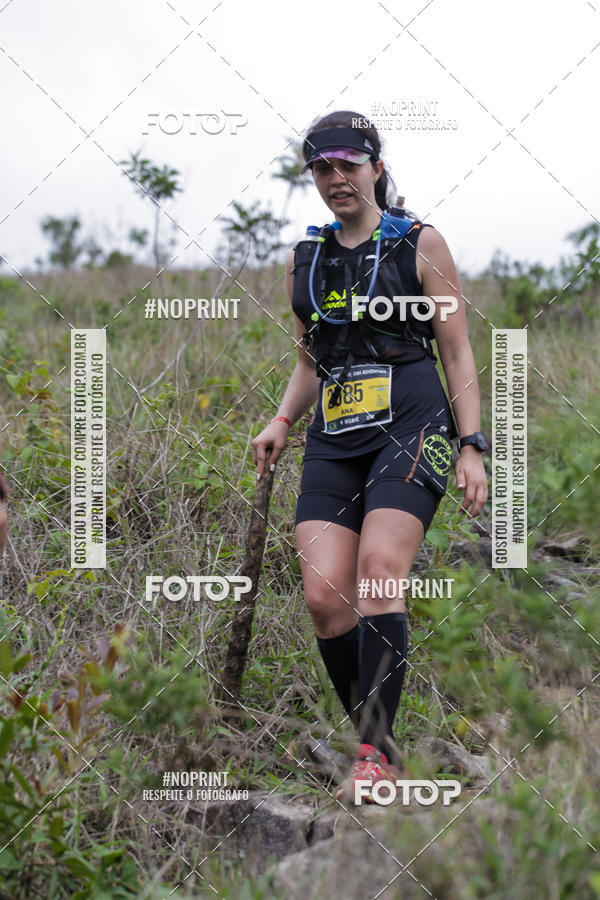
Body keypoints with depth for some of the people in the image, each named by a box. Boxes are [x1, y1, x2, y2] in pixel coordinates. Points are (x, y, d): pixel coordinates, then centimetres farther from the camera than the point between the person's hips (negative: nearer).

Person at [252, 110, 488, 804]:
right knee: (324, 595, -11)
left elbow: (457, 353, 5)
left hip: (411, 431, -4)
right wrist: (282, 421, 8)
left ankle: (375, 755, -20)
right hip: (334, 441, 4)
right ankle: (379, 747, 4)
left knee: (377, 575, -23)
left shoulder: (419, 245, 5)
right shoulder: (304, 260, 17)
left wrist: (470, 447, -2)